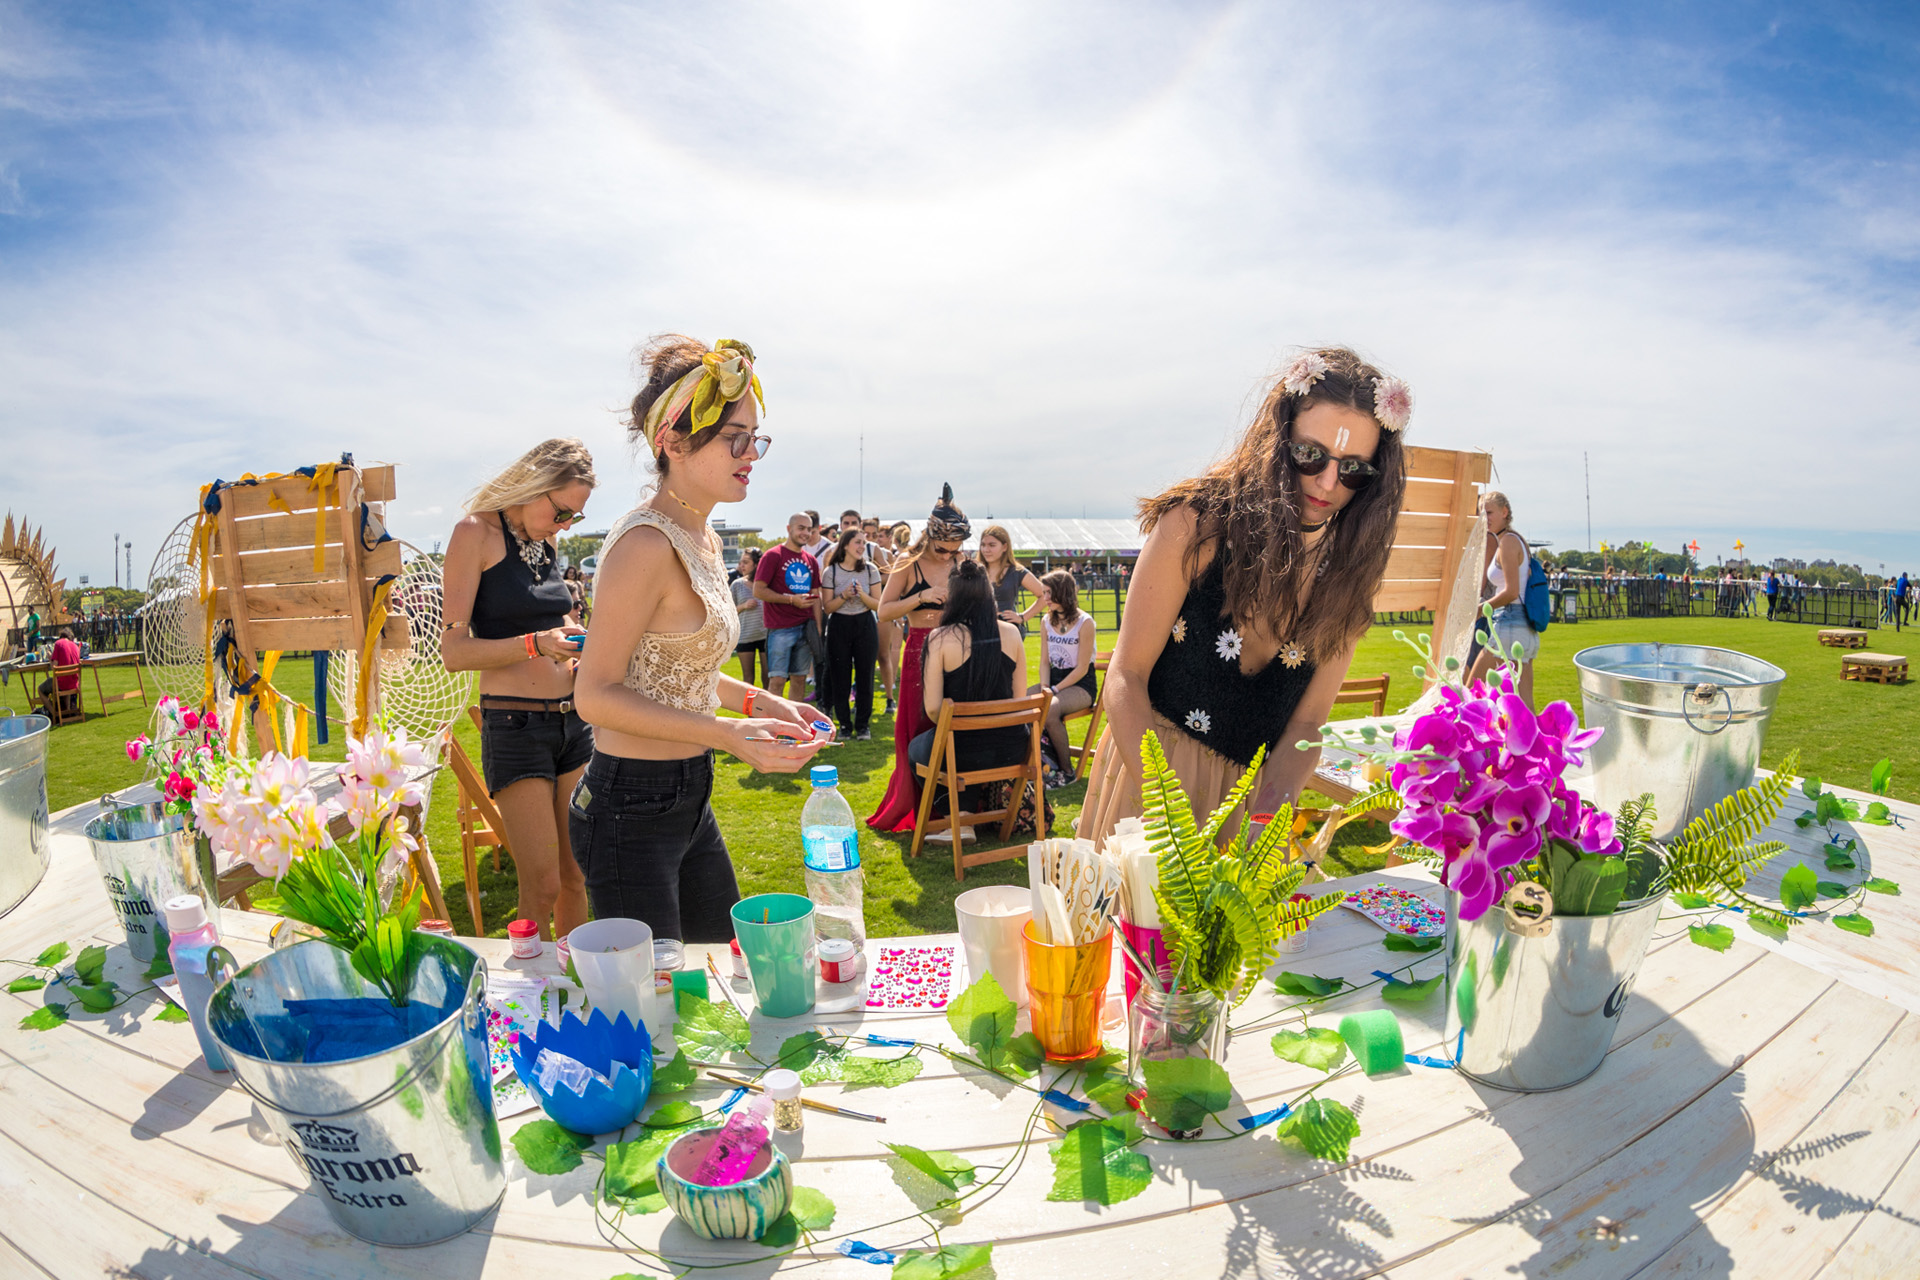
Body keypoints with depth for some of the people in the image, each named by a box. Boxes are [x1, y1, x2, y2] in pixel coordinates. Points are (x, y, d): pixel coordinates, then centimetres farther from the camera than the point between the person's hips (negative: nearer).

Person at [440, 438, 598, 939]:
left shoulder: (545, 540, 13)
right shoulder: (476, 532, -6)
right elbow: (454, 650, -12)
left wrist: (576, 639, 7)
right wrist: (536, 644, -25)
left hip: (572, 719, 6)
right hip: (515, 724, -6)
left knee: (577, 879, 10)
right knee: (542, 887, -4)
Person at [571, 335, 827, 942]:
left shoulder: (702, 540, 9)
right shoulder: (646, 542, -20)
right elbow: (598, 694, -20)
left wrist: (758, 701, 8)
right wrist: (728, 734, -28)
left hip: (690, 800, 9)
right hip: (632, 808, -9)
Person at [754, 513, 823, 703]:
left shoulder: (811, 560, 13)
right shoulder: (773, 556, -5)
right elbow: (758, 590, -9)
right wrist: (791, 599, -15)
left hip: (806, 627, 6)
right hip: (780, 629, -6)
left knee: (800, 678, 9)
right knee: (777, 679, -6)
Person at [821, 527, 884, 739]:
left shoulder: (870, 569, 0)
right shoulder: (830, 572, -3)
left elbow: (878, 604, 1)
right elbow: (827, 607, 0)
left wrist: (862, 594, -17)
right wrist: (844, 596, -17)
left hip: (865, 625, 1)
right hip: (839, 626, -1)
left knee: (865, 676, 2)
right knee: (840, 678, 2)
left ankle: (862, 725, 14)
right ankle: (844, 725, 14)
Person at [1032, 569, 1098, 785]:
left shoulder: (1085, 623, -12)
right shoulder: (1046, 622, 8)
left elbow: (1082, 668, -13)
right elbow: (1046, 662, 9)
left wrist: (1055, 690, -19)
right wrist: (1045, 687, -10)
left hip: (1081, 684, -6)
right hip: (1054, 678, 6)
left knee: (1049, 709, -35)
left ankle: (1066, 770, -17)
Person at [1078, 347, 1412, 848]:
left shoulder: (1349, 572, -5)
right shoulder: (1199, 522, -17)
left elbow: (1306, 722, -4)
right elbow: (1127, 676, -16)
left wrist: (1264, 821, -20)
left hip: (1255, 792, 3)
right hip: (1152, 767, -3)